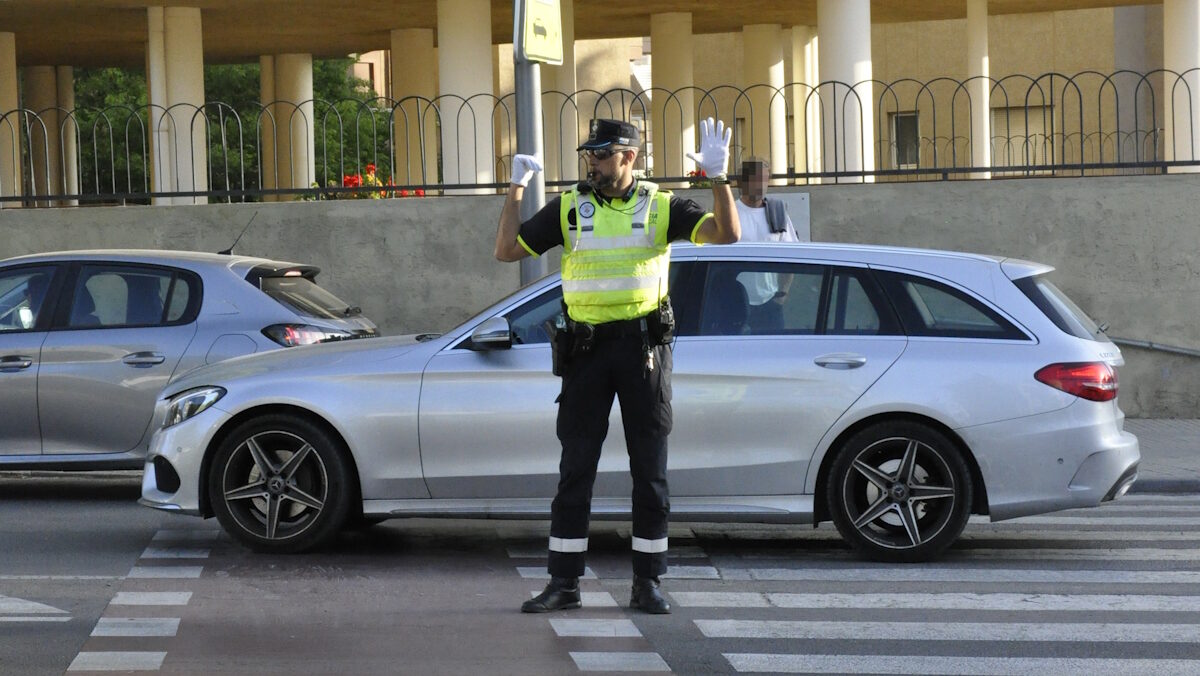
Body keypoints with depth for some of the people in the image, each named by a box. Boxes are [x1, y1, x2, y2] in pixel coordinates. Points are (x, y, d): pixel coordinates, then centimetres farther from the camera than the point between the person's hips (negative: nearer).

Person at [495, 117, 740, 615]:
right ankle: (564, 583, 8)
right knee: (575, 469, 2)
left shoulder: (660, 207, 3)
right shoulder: (568, 209, 6)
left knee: (650, 470, 4)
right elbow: (507, 250, 3)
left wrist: (718, 177, -19)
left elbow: (726, 234, -7)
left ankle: (647, 584, 12)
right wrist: (516, 188, -4)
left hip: (643, 346, -1)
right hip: (586, 349, 1)